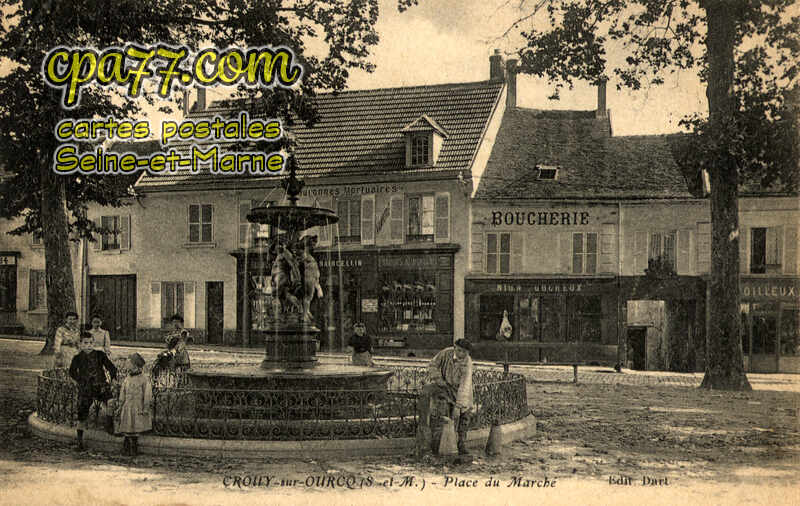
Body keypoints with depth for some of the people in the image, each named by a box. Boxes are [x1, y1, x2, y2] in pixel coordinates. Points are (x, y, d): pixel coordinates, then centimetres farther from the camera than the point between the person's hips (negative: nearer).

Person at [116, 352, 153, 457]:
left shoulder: (144, 379, -5)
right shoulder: (127, 379, 11)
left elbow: (148, 395, -6)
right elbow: (122, 394, 16)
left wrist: (146, 409, -11)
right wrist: (119, 408, 13)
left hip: (138, 409, -4)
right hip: (127, 408, 4)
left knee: (135, 431, -2)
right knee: (126, 430, 3)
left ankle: (134, 451, 7)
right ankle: (126, 449, 11)